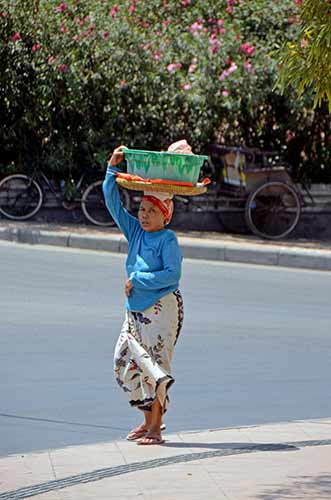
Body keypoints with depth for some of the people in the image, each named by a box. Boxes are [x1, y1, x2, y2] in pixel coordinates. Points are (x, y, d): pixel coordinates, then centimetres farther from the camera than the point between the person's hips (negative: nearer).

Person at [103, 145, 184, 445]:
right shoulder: (134, 231, 9)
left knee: (155, 364, -7)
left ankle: (155, 428, -4)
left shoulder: (168, 240, -9)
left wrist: (137, 280, -14)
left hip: (162, 307, -8)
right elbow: (113, 202, 9)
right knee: (125, 364, 7)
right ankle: (149, 419, 19)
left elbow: (172, 275, -17)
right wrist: (112, 169, 0)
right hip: (136, 308, 8)